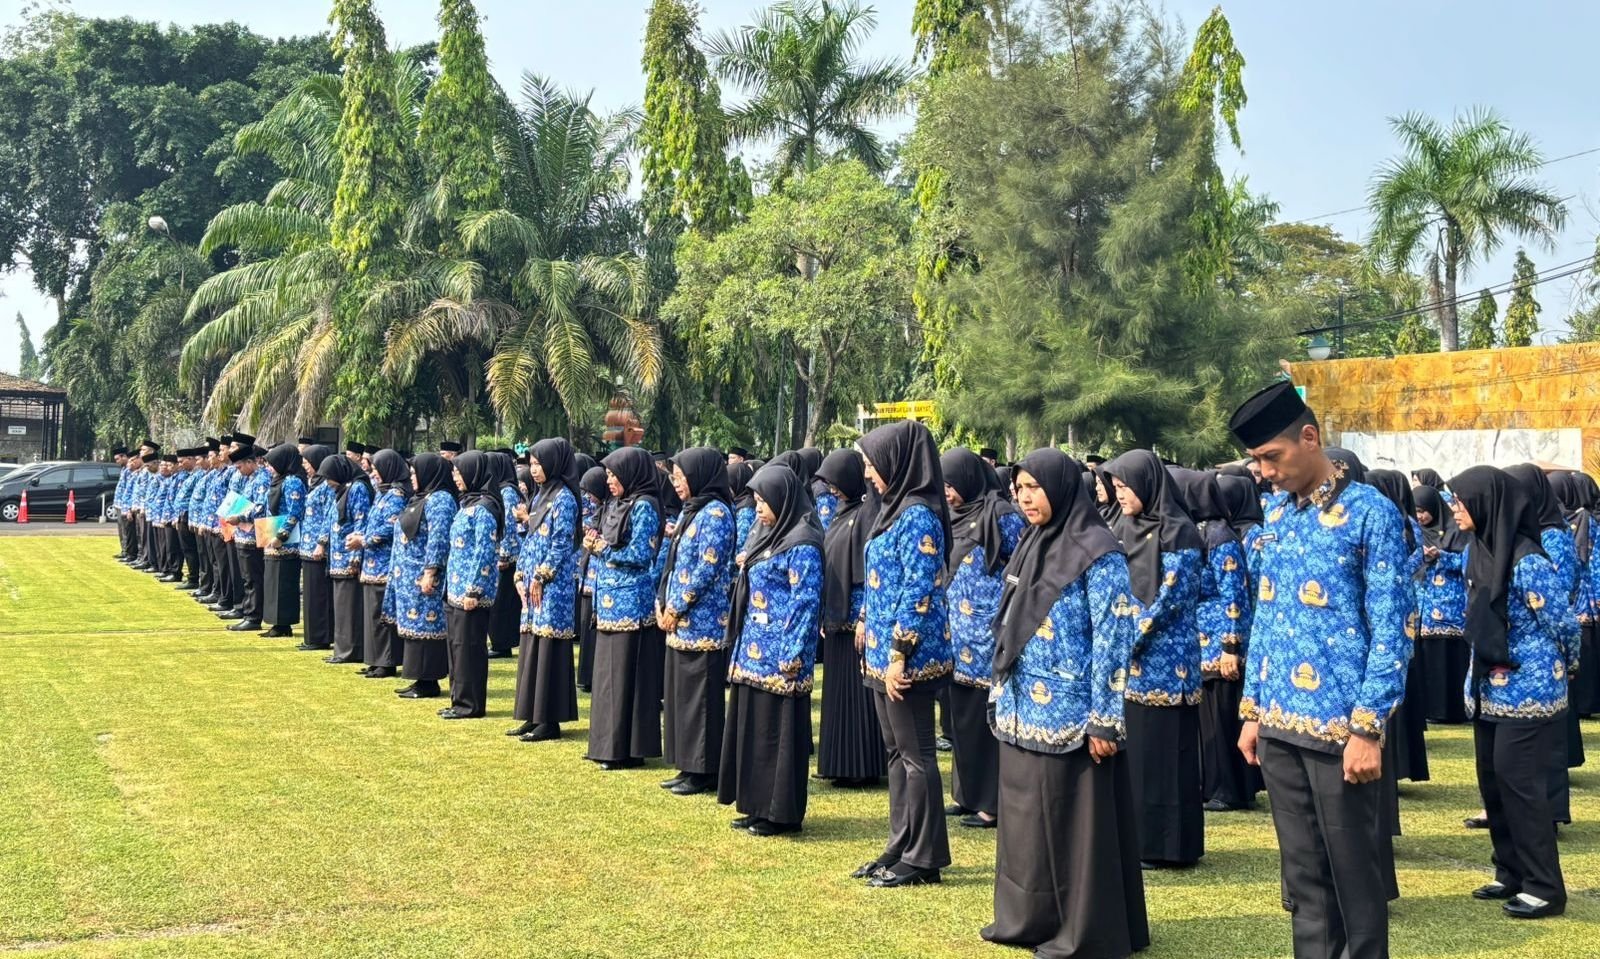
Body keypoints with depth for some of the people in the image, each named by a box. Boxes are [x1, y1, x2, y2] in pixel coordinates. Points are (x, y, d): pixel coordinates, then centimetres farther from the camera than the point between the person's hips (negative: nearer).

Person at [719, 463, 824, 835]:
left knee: (778, 729, -3)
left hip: (779, 655, -10)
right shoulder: (770, 536, 14)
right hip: (755, 649, 10)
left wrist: (792, 655, -20)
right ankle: (758, 806, 21)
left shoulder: (801, 545, -14)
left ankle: (780, 813, 6)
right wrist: (742, 643, 19)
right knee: (753, 726, 13)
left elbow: (806, 603, -17)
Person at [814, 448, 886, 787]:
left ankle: (863, 766, 4)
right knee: (839, 691, 13)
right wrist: (826, 614, 17)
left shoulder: (869, 511, -14)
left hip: (857, 616, -9)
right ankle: (845, 764, 21)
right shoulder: (843, 511, 15)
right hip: (838, 616, 9)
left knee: (859, 691, -3)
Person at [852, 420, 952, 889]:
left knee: (915, 755, -1)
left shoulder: (918, 516, -17)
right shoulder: (896, 508, 12)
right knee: (897, 752, 15)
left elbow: (918, 592, -20)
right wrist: (866, 623, 18)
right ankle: (901, 847, 24)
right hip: (882, 652, 10)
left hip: (908, 656, -10)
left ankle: (922, 859, 8)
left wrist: (898, 654, -21)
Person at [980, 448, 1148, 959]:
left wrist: (1104, 720, -17)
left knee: (1073, 820, 0)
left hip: (1068, 716, -8)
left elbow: (1114, 639, -15)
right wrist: (1002, 695, 16)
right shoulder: (1030, 545, 11)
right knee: (1026, 815, 15)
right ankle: (1028, 916, 27)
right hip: (1022, 711, 8)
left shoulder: (1096, 552, -13)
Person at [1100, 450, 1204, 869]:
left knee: (1162, 750, -2)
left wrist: (1133, 636, -16)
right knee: (1128, 748, 9)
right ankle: (1133, 837, 17)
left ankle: (1167, 844, 6)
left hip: (1164, 660, -7)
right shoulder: (1123, 528, 12)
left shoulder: (1178, 532, -9)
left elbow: (1173, 596, -15)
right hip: (1124, 658, 7)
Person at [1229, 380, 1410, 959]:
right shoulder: (1276, 518, 10)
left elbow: (1390, 632, -12)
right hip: (1280, 725, 6)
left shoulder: (1370, 513, -10)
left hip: (1340, 728, -6)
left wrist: (1368, 728, -15)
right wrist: (1252, 710, 12)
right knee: (1301, 870, 14)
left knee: (1354, 872, 4)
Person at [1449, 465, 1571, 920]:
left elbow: (1563, 625, -14)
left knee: (1521, 785, -3)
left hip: (1527, 692, -8)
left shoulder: (1527, 562, -22)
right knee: (1492, 782, 14)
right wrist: (1476, 679, 16)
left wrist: (1562, 670, 2)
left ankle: (1544, 888, 8)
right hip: (1489, 691, 8)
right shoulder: (1478, 551, 4)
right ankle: (1511, 874, 26)